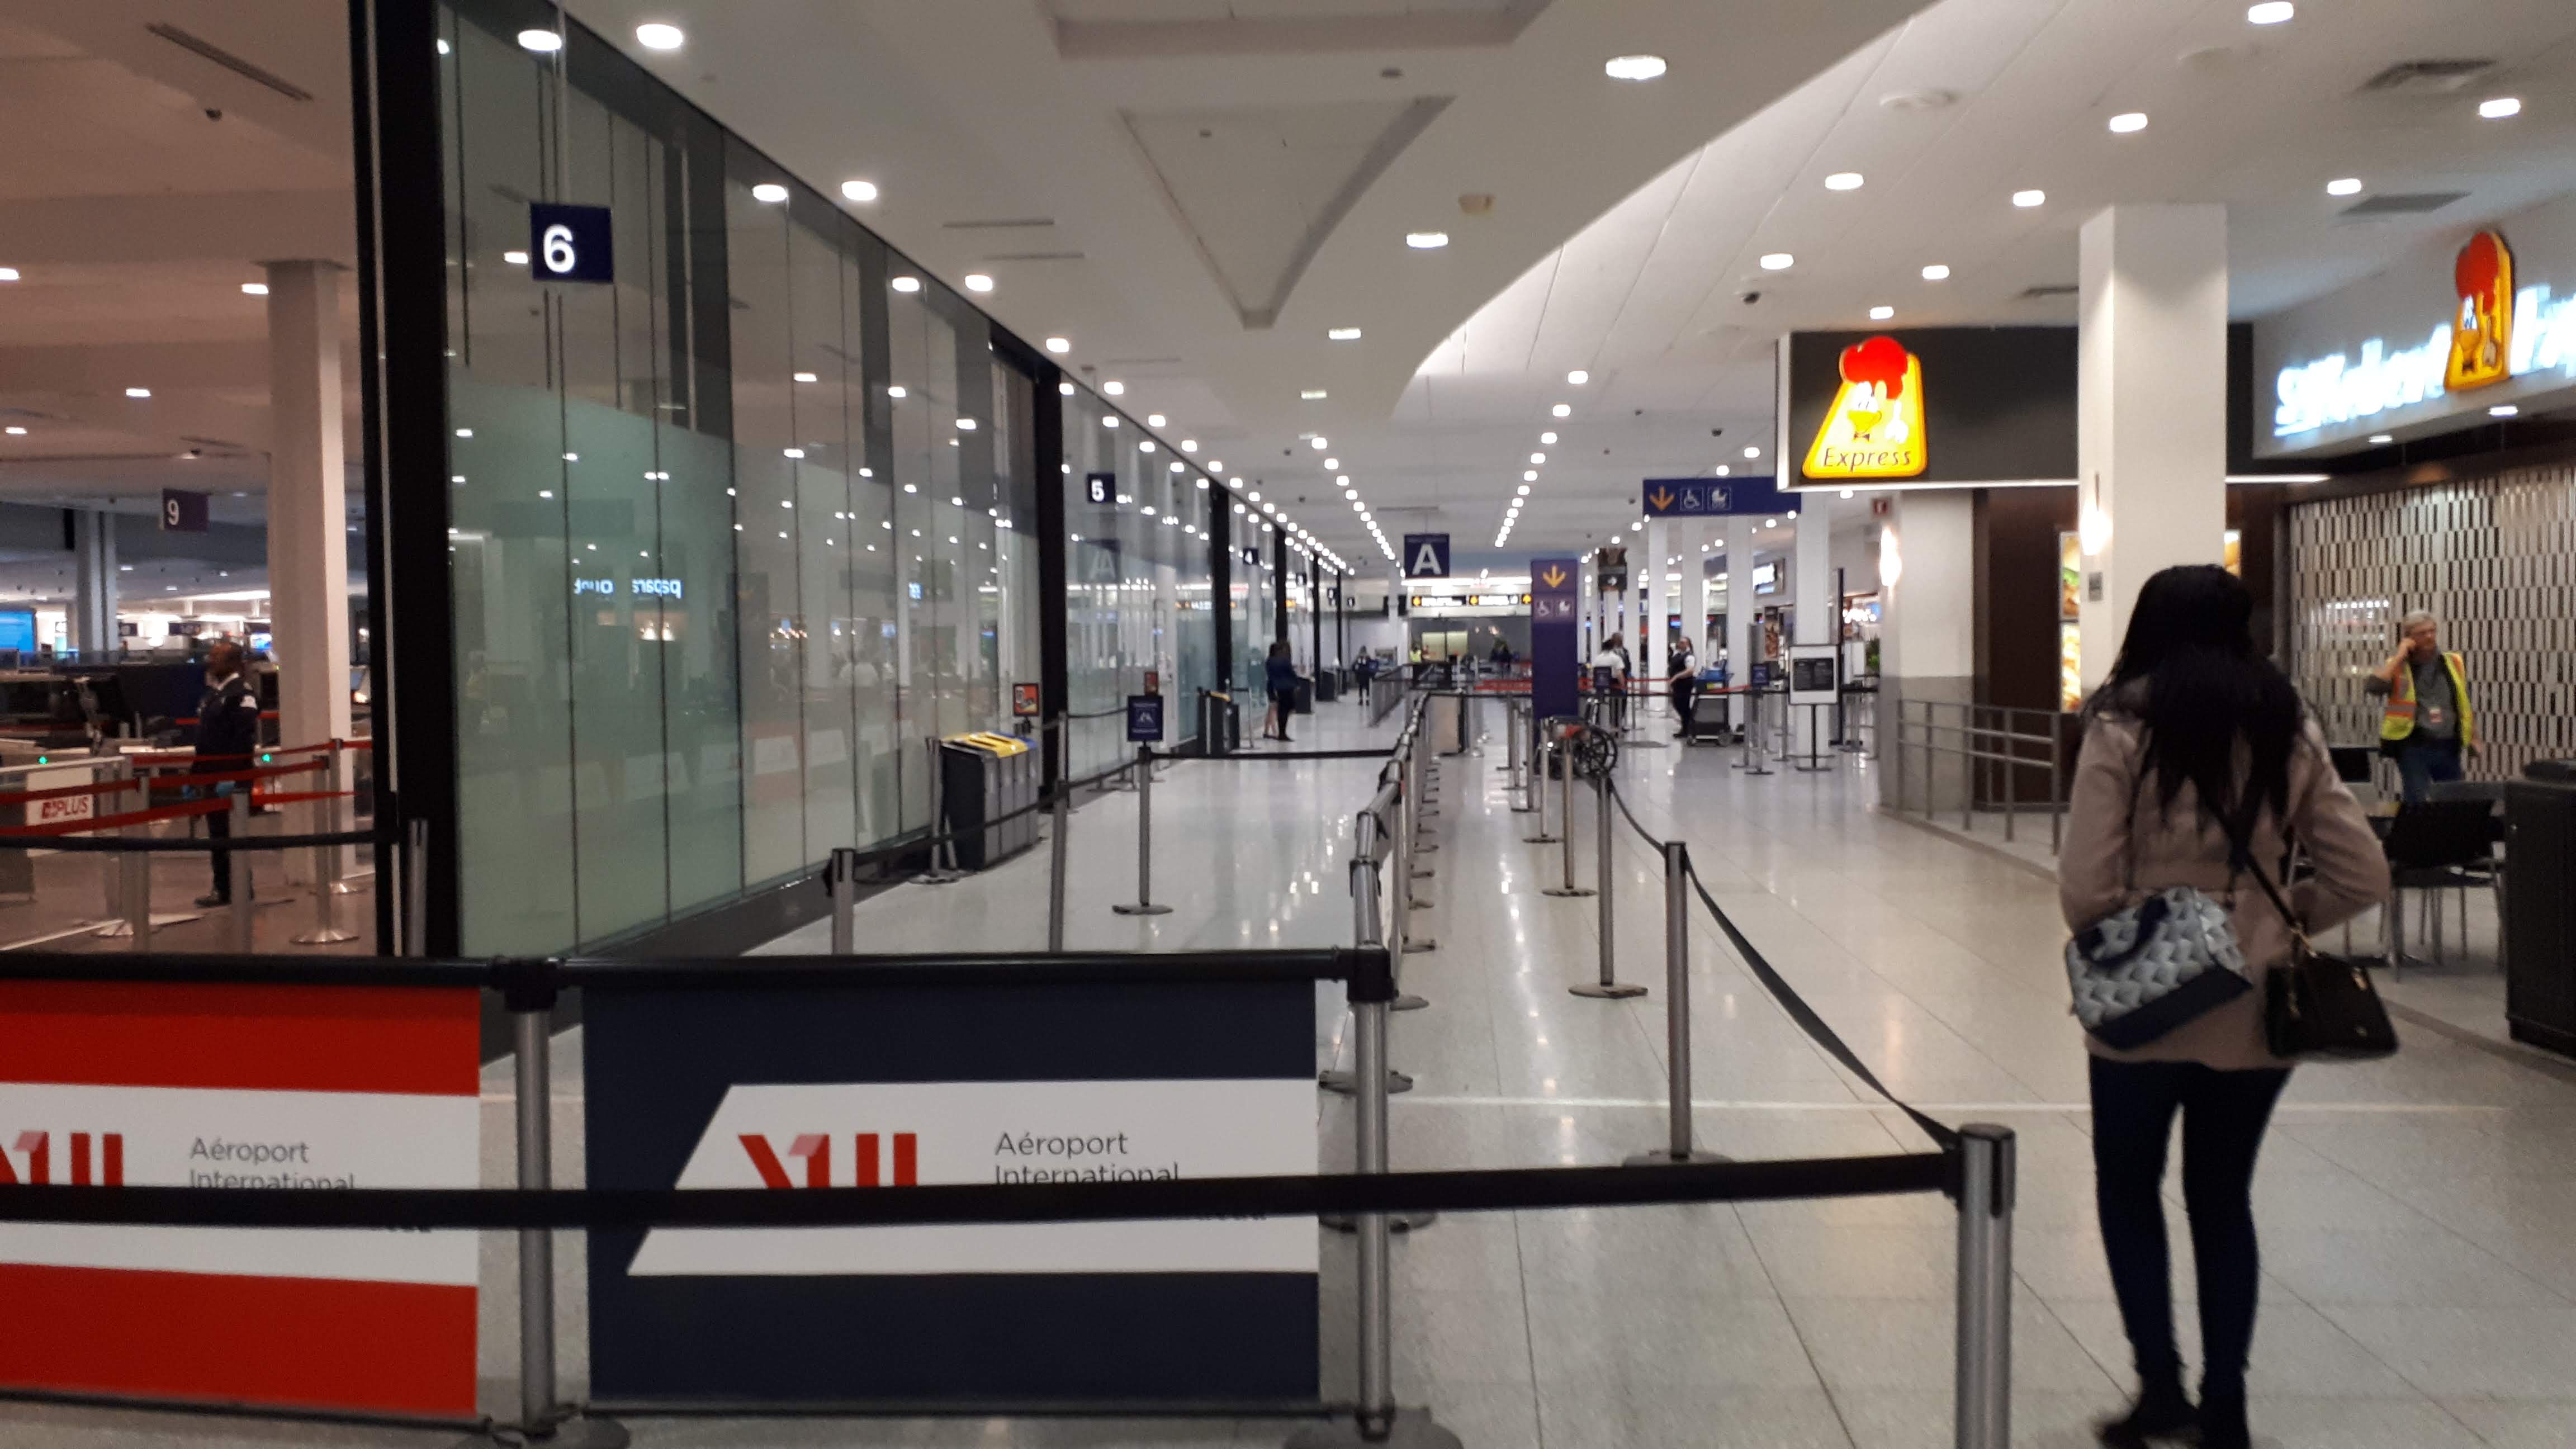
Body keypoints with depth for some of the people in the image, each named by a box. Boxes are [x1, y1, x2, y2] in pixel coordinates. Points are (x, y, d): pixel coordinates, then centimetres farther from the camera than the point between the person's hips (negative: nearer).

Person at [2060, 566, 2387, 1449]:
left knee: (2128, 1190, 17)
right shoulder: (2289, 734, 2)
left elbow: (2085, 892, -13)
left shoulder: (2122, 733, -10)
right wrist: (2282, 917, 13)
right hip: (2255, 1009, 3)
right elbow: (2364, 876, 1)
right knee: (2224, 1199, 17)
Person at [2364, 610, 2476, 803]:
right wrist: (2399, 655, -17)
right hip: (2413, 747, -4)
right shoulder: (2397, 666, -2)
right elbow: (2371, 687, -22)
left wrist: (2474, 738, 13)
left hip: (2448, 746, 4)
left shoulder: (2454, 664, 9)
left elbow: (2466, 704, 17)